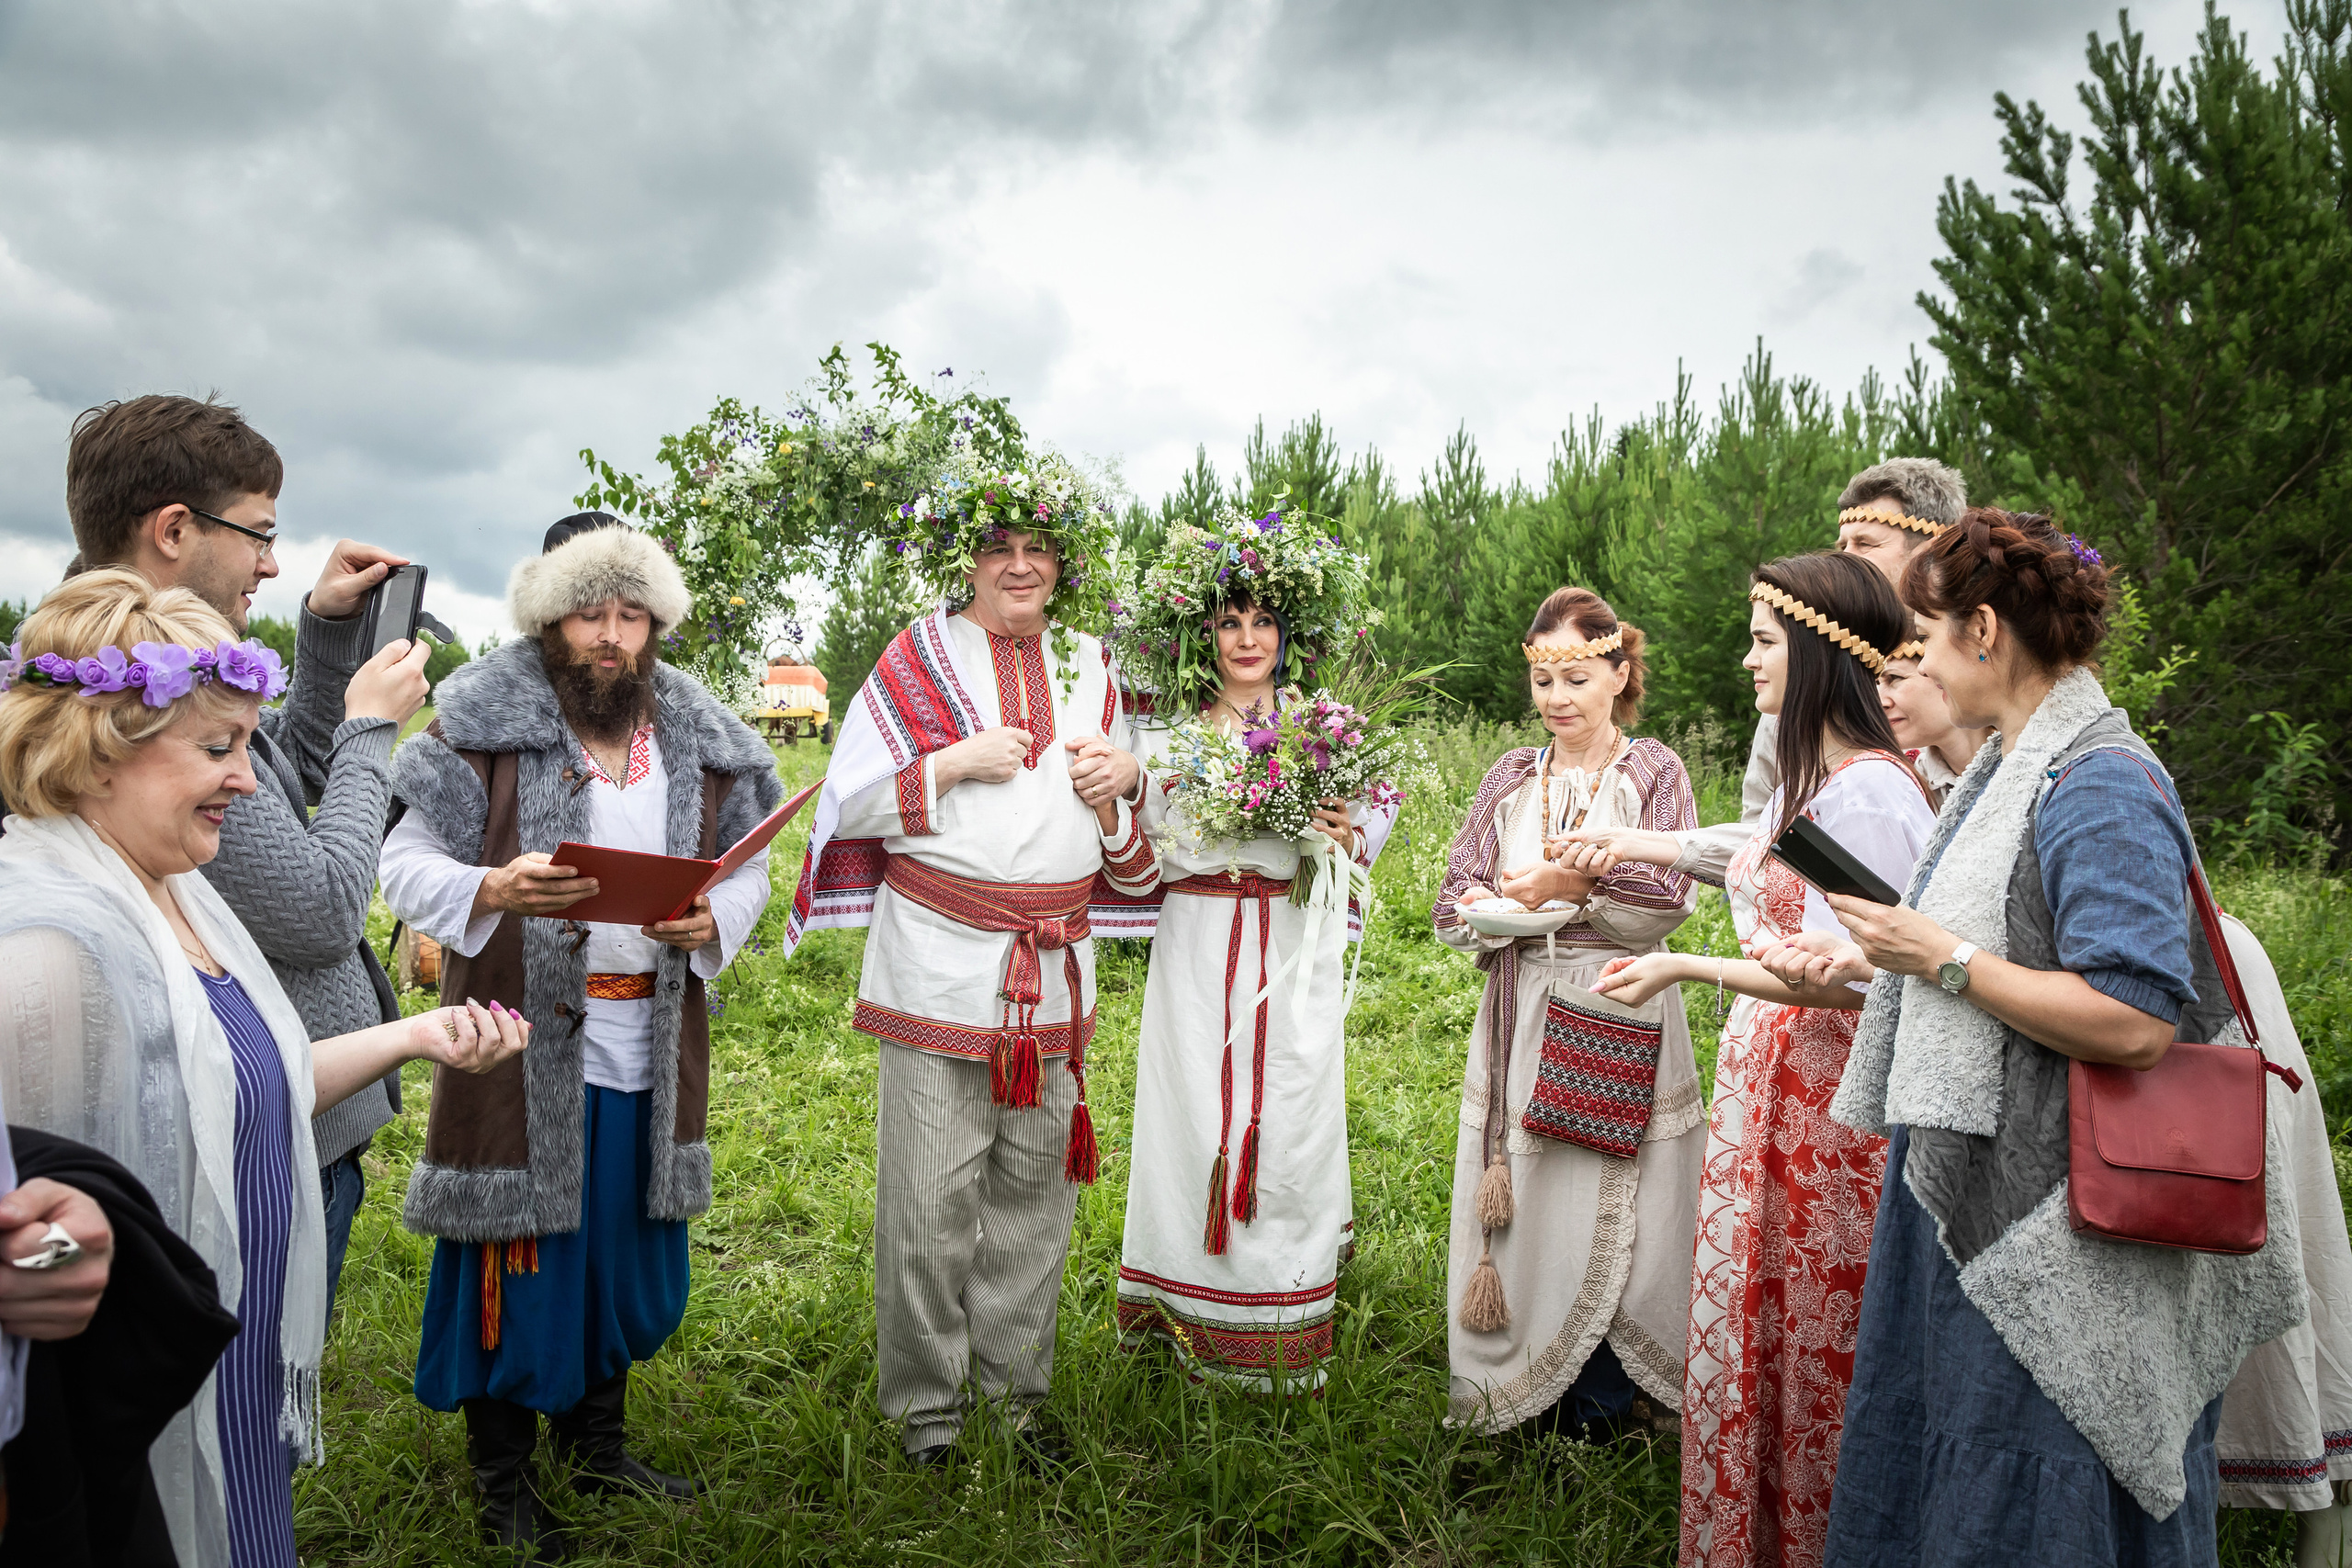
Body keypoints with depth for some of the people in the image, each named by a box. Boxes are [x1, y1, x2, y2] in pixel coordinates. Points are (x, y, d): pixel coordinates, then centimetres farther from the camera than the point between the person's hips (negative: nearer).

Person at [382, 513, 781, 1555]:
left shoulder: (698, 740, 6)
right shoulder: (485, 728, -7)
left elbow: (747, 870, 12)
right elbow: (404, 865, -8)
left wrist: (713, 922, -9)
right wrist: (496, 891, -27)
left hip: (650, 1051, 5)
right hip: (525, 1048, -4)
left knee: (628, 1256, 16)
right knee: (518, 1262, 4)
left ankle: (597, 1444, 38)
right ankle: (502, 1481, 25)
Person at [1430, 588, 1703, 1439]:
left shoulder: (1653, 770, 3)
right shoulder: (1511, 776, 11)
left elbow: (1670, 898, -9)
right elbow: (1452, 906, 5)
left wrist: (1572, 883, -17)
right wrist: (1508, 906, -15)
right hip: (1522, 1013, 3)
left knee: (1611, 1205, 0)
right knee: (1522, 1197, 5)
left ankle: (1602, 1400, 13)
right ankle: (1518, 1386, 19)